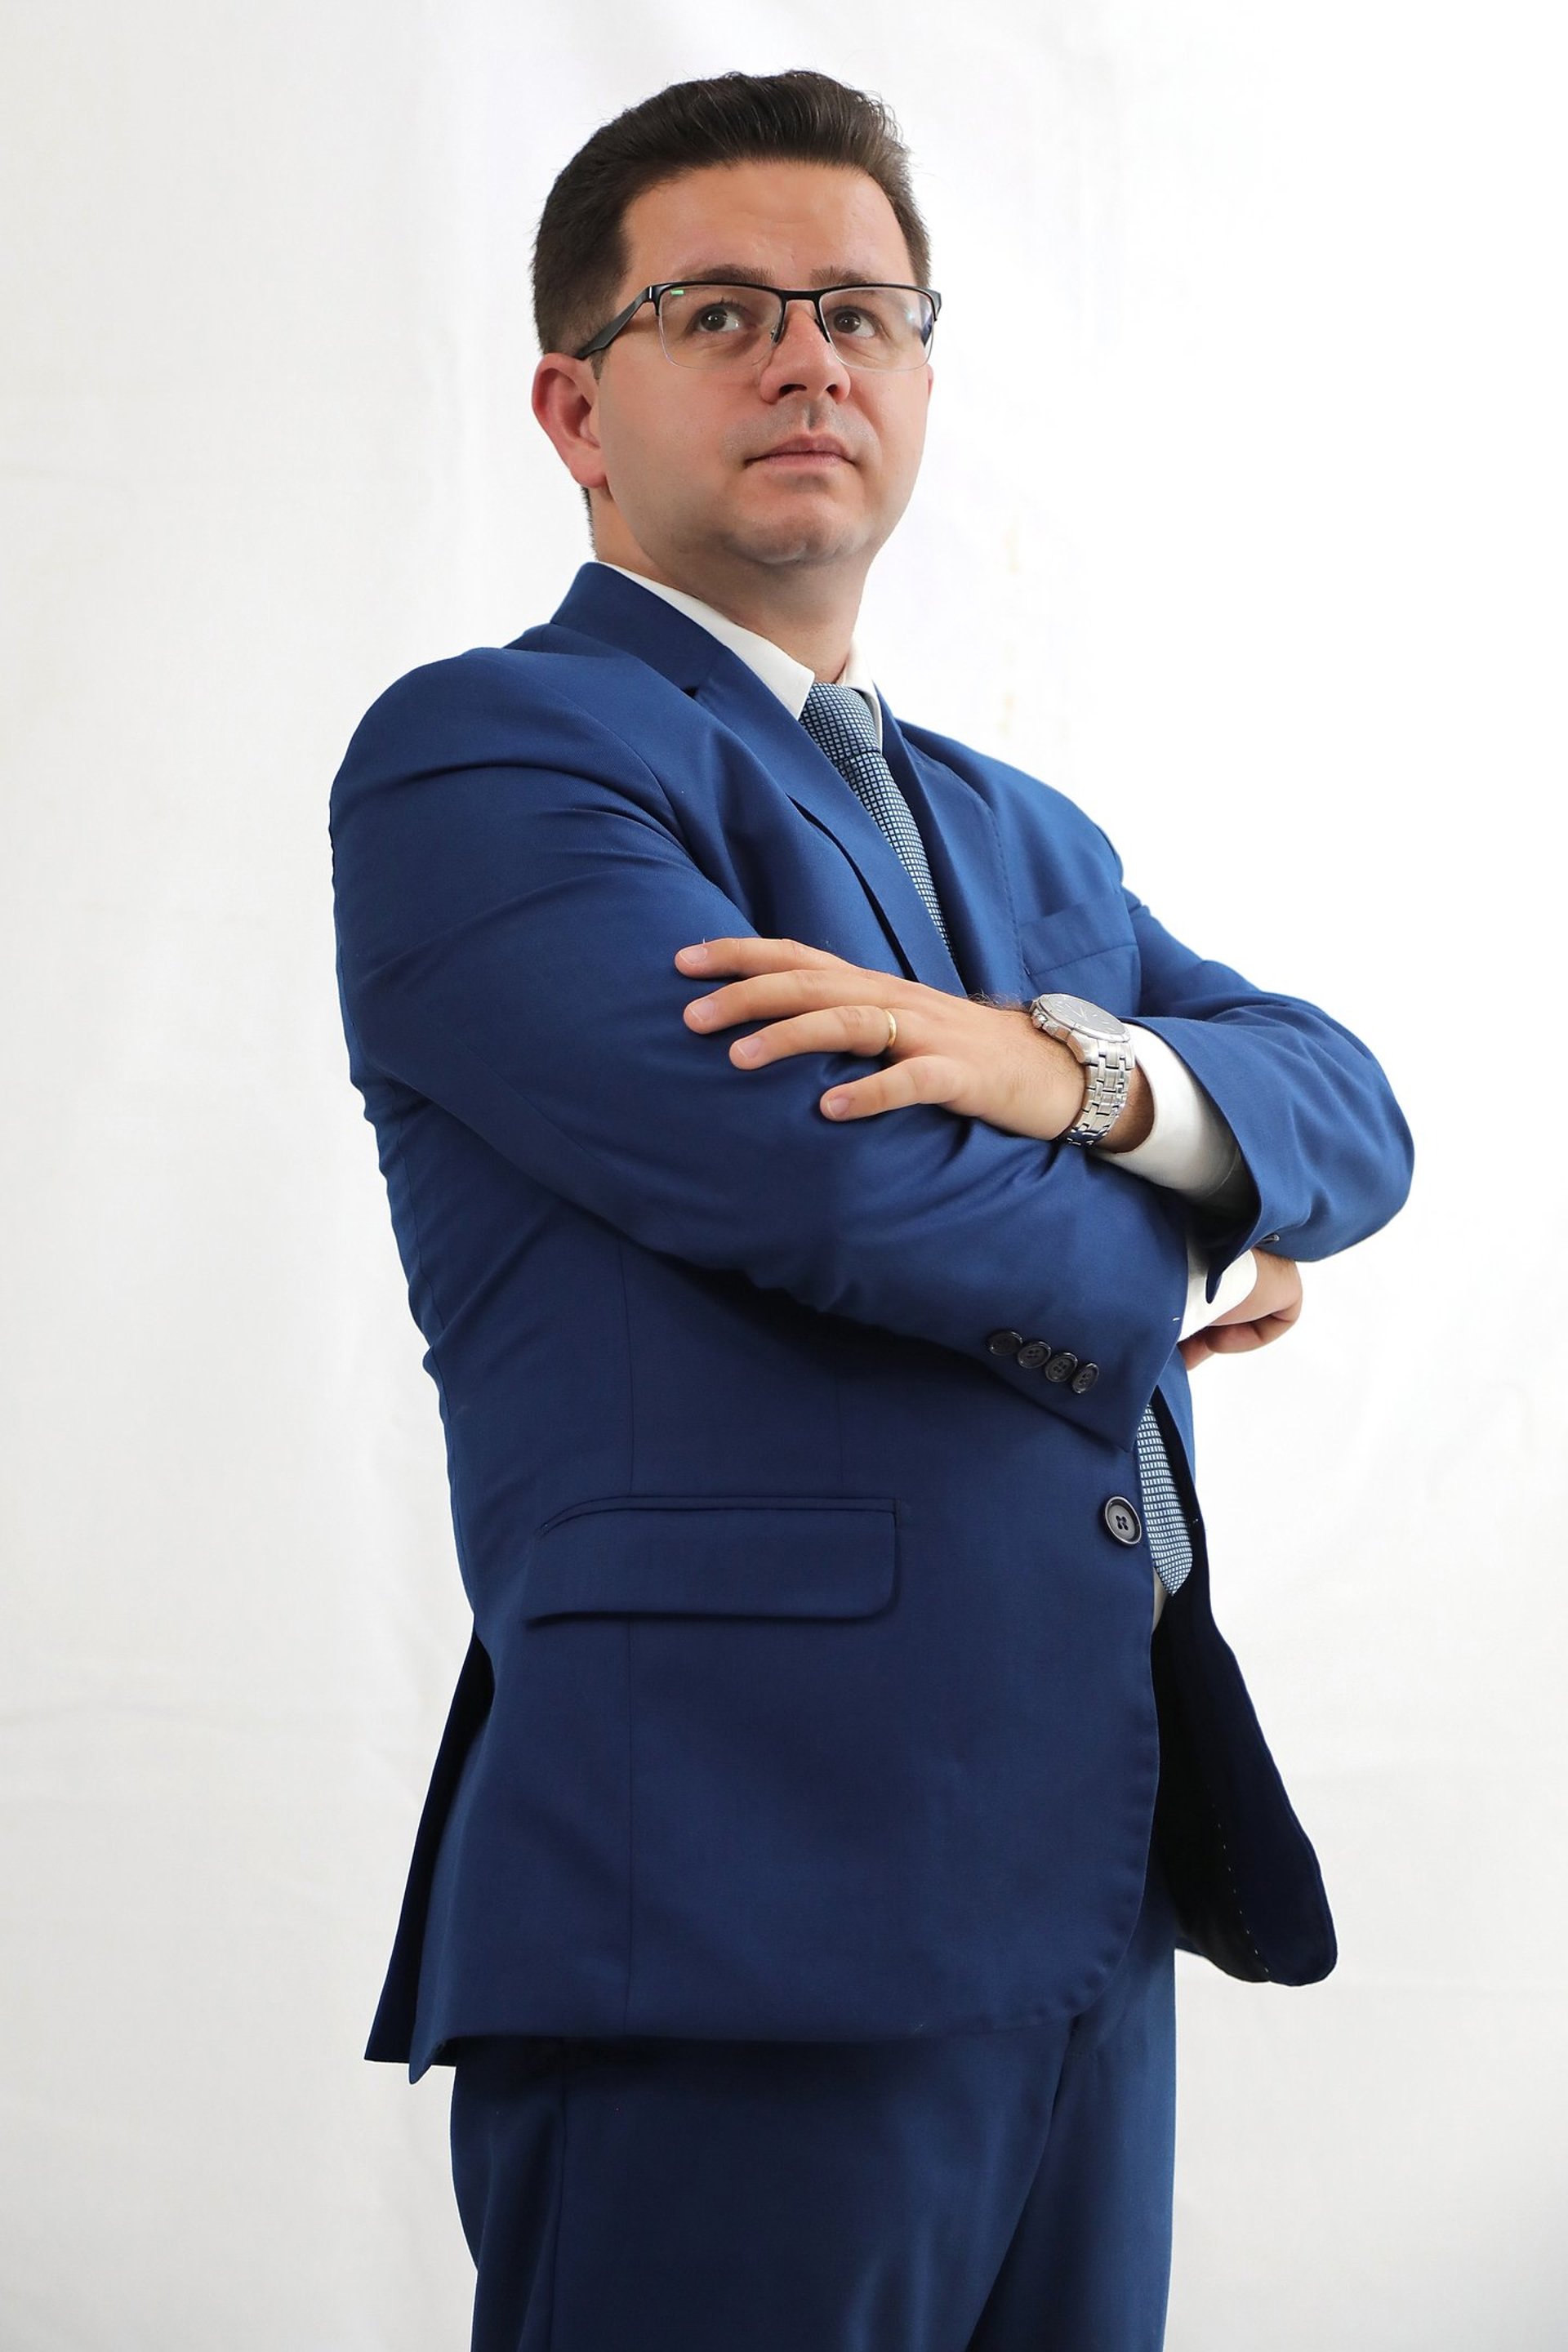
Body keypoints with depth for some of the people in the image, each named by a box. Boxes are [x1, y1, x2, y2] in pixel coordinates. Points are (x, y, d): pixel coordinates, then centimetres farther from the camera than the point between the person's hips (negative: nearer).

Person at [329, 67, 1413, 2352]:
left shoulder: (1023, 839, 22)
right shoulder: (478, 756, -4)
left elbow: (1353, 1113, 8)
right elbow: (837, 1191, -17)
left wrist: (1070, 1067, -14)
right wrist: (1175, 1268, 2)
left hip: (1088, 1907, 8)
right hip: (744, 1915, -7)